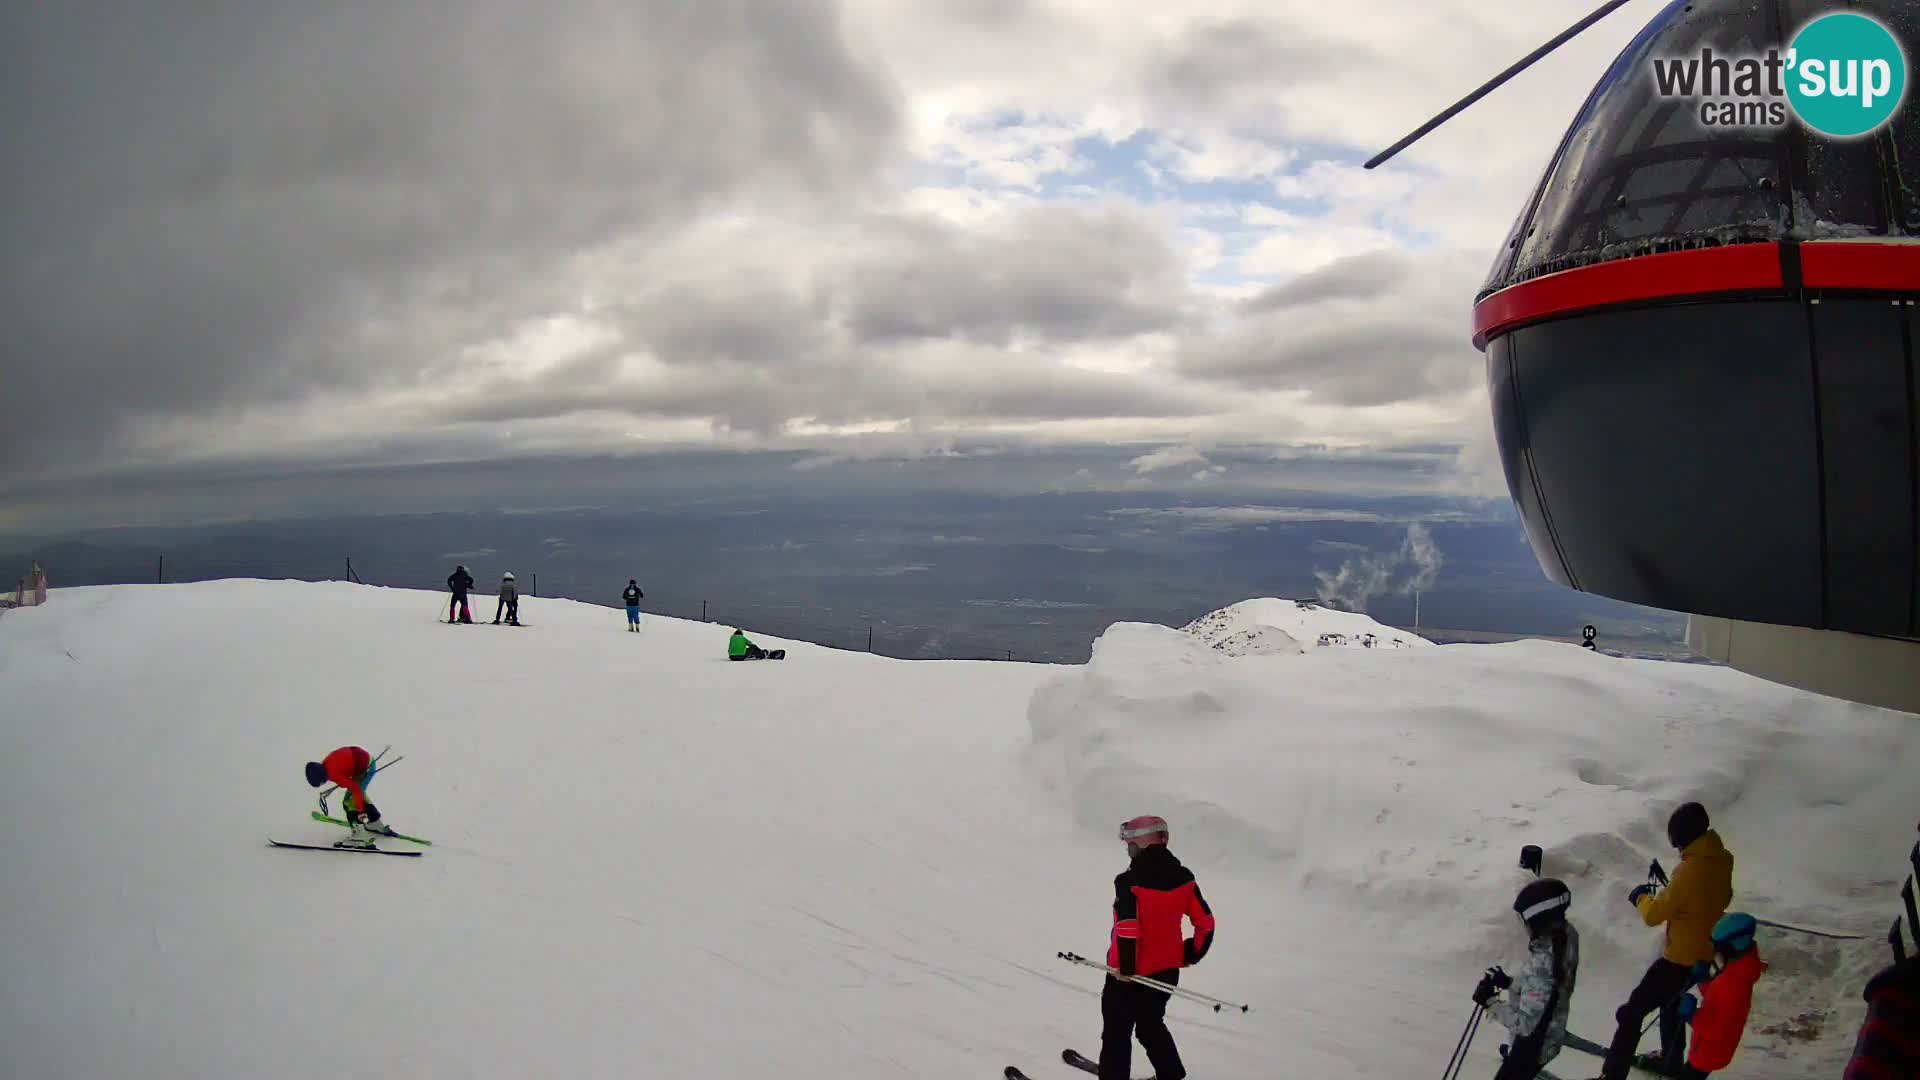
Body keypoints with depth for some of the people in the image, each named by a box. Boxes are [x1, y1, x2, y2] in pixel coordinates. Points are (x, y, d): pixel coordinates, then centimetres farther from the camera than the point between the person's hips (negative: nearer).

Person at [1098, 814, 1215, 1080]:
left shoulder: (1129, 881, -20)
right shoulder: (1184, 877, -2)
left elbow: (1127, 930, -26)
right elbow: (1206, 923, 3)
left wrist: (1125, 968, -14)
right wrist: (1192, 954, 16)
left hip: (1129, 975, -6)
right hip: (1167, 970, 7)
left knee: (1117, 1034, 7)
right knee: (1151, 1025, 27)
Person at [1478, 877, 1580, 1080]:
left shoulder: (1543, 963, -39)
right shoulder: (1565, 935, -12)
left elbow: (1525, 1023, -31)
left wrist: (1488, 1001, -20)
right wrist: (1509, 982, 1)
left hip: (1534, 1044, -9)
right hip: (1551, 1034, 9)